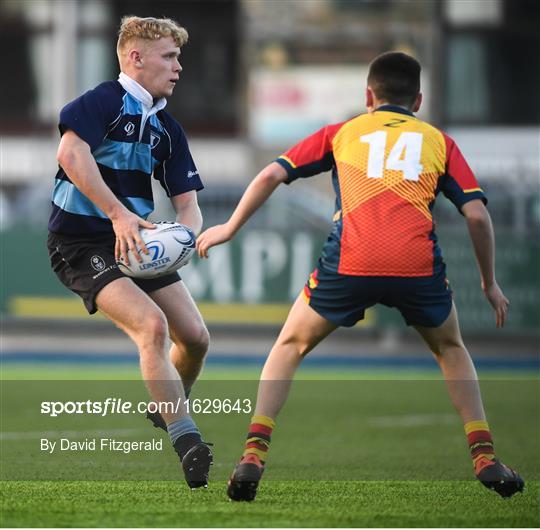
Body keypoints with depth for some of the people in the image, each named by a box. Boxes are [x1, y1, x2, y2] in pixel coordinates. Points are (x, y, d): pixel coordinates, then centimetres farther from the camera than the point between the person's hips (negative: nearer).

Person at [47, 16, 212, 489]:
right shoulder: (104, 101, -11)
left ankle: (166, 411, 31)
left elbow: (187, 202, 10)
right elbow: (71, 153, -30)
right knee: (151, 325, -26)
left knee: (195, 337, 1)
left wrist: (186, 234, -15)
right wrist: (119, 214, -36)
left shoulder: (167, 128, 12)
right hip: (81, 242, -8)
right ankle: (188, 444, -26)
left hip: (139, 242, 8)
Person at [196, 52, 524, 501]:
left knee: (291, 346, 22)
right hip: (418, 265, 1)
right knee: (451, 349, 30)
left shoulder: (342, 133, 23)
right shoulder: (438, 141, 22)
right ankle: (486, 459, 18)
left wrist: (230, 228, 29)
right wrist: (490, 283, 23)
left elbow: (270, 175, 17)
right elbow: (477, 214, 12)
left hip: (350, 262, -1)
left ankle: (254, 455, 6)